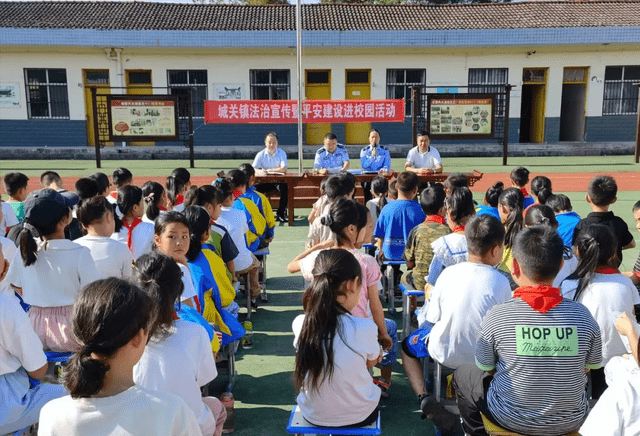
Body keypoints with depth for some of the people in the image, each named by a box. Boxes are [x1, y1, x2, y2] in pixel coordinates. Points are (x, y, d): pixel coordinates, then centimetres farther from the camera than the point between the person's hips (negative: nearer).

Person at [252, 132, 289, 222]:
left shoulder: (282, 153, 0)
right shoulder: (260, 155, 3)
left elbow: (284, 169, -13)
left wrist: (268, 170, -16)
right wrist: (260, 171, -31)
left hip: (278, 181, -1)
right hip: (265, 181, 2)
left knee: (285, 188, -33)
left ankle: (281, 214, -20)